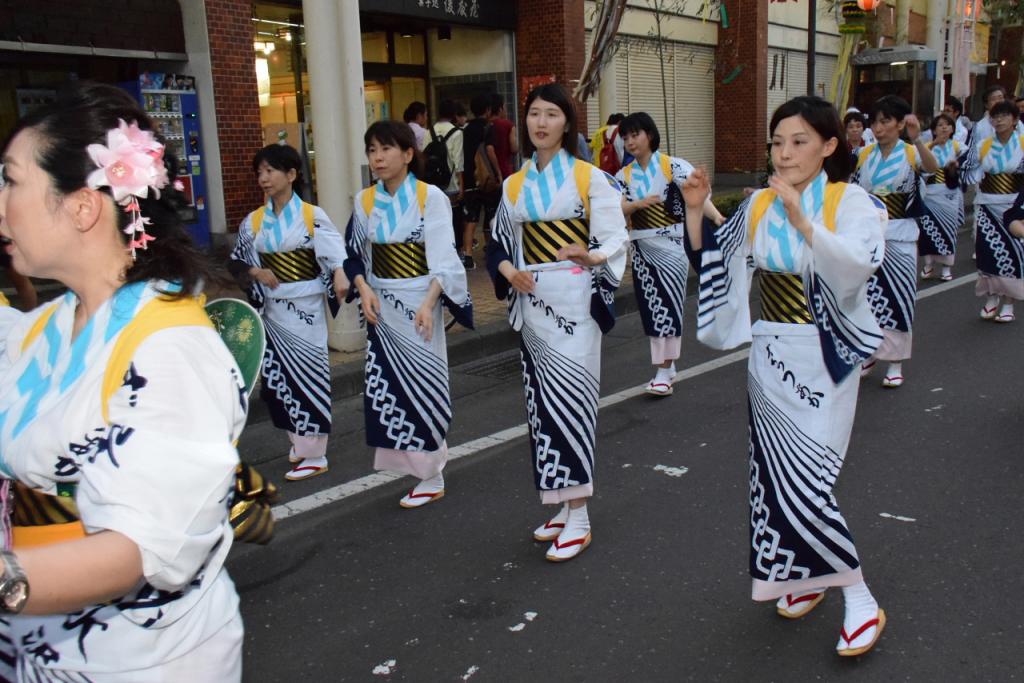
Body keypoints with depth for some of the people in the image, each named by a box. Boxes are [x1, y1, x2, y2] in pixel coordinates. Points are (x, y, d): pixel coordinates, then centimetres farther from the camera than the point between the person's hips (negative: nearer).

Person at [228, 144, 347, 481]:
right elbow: (236, 262, 12)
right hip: (272, 308, 4)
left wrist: (339, 276, -36)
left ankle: (314, 454, 11)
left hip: (305, 306, -4)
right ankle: (300, 441, 27)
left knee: (308, 375, 0)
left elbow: (335, 252, -15)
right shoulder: (254, 221, 7)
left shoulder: (312, 216, -5)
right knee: (277, 376, 7)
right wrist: (255, 272, -8)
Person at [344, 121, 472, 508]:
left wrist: (428, 304, -24)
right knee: (386, 384, 4)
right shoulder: (365, 201, 6)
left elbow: (443, 258, -13)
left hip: (419, 302, -5)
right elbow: (354, 253, 13)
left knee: (422, 384, -1)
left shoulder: (430, 197, -9)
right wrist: (363, 288, -5)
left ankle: (431, 478, 11)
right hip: (381, 305, 5)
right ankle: (414, 461, 21)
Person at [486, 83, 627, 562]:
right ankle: (564, 506, 20)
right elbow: (499, 245, 13)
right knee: (543, 399, 7)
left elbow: (615, 239, -7)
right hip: (531, 303, 5)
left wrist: (593, 256, -28)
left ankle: (578, 518, 1)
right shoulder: (514, 186, 12)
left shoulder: (590, 178, -2)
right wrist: (509, 271, -8)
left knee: (571, 397, -8)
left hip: (575, 301, -5)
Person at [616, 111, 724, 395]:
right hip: (642, 247, 4)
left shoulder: (673, 166, -6)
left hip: (671, 243, -4)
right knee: (650, 305, 7)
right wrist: (638, 204, -24)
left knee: (668, 303, -8)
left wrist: (716, 216, -36)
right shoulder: (624, 175, 6)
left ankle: (664, 371, -4)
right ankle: (666, 364, 21)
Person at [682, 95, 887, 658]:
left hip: (823, 358, -4)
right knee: (781, 474, 8)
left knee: (803, 478, -9)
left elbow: (859, 265, -26)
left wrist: (801, 219, -36)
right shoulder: (759, 204, 4)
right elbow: (710, 259, 8)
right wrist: (695, 209, -6)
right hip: (771, 354, 5)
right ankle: (804, 576, 30)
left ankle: (859, 599, 8)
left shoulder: (851, 202, -9)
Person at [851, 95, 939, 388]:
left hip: (899, 237, -3)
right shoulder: (865, 154, 6)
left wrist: (917, 139, -45)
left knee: (896, 298, 1)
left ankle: (895, 362, 11)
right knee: (866, 296, 8)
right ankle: (868, 354, 23)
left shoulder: (911, 153, -5)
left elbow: (932, 167, -28)